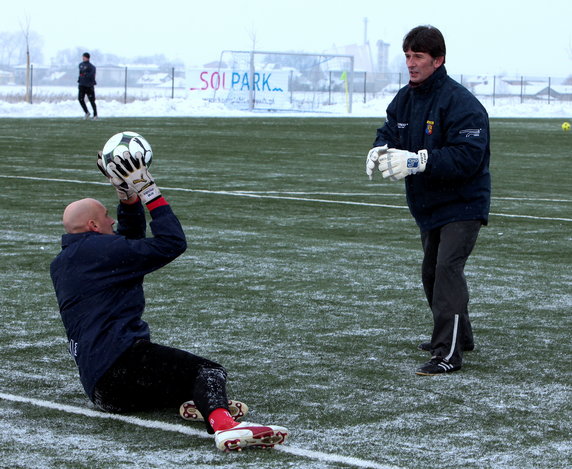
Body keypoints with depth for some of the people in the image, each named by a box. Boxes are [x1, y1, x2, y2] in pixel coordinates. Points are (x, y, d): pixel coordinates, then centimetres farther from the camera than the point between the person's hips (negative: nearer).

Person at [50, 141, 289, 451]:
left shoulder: (62, 263, 24)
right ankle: (224, 425, -53)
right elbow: (171, 243, -7)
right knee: (208, 372, -21)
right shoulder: (99, 249, -7)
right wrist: (149, 192, 2)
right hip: (120, 363, -10)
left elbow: (130, 239, 36)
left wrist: (128, 196, 25)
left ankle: (190, 402, -12)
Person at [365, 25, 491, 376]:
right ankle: (458, 336, 38)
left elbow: (467, 156, -30)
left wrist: (418, 161, -36)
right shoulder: (406, 98, 5)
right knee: (432, 272, 19)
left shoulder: (461, 103, -22)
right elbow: (390, 132, 7)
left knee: (447, 269, -19)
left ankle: (449, 354, -19)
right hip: (428, 204, 9)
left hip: (462, 205, -9)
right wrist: (380, 151, -18)